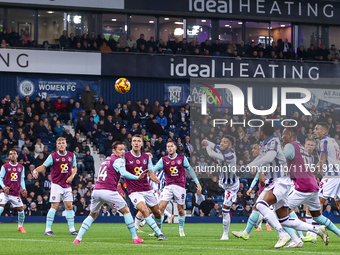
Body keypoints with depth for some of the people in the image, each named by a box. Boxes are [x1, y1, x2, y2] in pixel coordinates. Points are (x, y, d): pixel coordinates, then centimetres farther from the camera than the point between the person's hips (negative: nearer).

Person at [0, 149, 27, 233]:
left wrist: (23, 189, -1)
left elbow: (22, 179, 15)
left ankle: (20, 226, 24)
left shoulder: (21, 167, 10)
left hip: (16, 193, 3)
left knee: (20, 209, 2)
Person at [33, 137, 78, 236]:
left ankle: (72, 229, 11)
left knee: (69, 206, 4)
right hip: (56, 184, -4)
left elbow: (74, 167, 18)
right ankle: (48, 229, -6)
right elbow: (44, 166, -4)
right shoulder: (53, 156, -7)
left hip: (67, 185, 4)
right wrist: (36, 170, -24)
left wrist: (72, 176, 0)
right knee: (54, 206, -10)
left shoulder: (71, 155, 5)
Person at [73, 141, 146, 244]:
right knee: (126, 211, 9)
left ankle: (78, 238, 11)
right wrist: (137, 177, -26)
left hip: (96, 190, 7)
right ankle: (135, 237, 8)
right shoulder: (118, 160, -1)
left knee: (92, 215, 22)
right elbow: (123, 173, -19)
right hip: (109, 191, -7)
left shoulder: (106, 160, 24)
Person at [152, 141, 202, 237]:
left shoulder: (182, 158, 4)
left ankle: (181, 229, 22)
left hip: (180, 186, -1)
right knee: (161, 207, -11)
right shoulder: (163, 160, 5)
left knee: (180, 209, 3)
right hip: (168, 186, 1)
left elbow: (190, 170, 10)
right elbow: (153, 170, 3)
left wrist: (197, 182, 9)